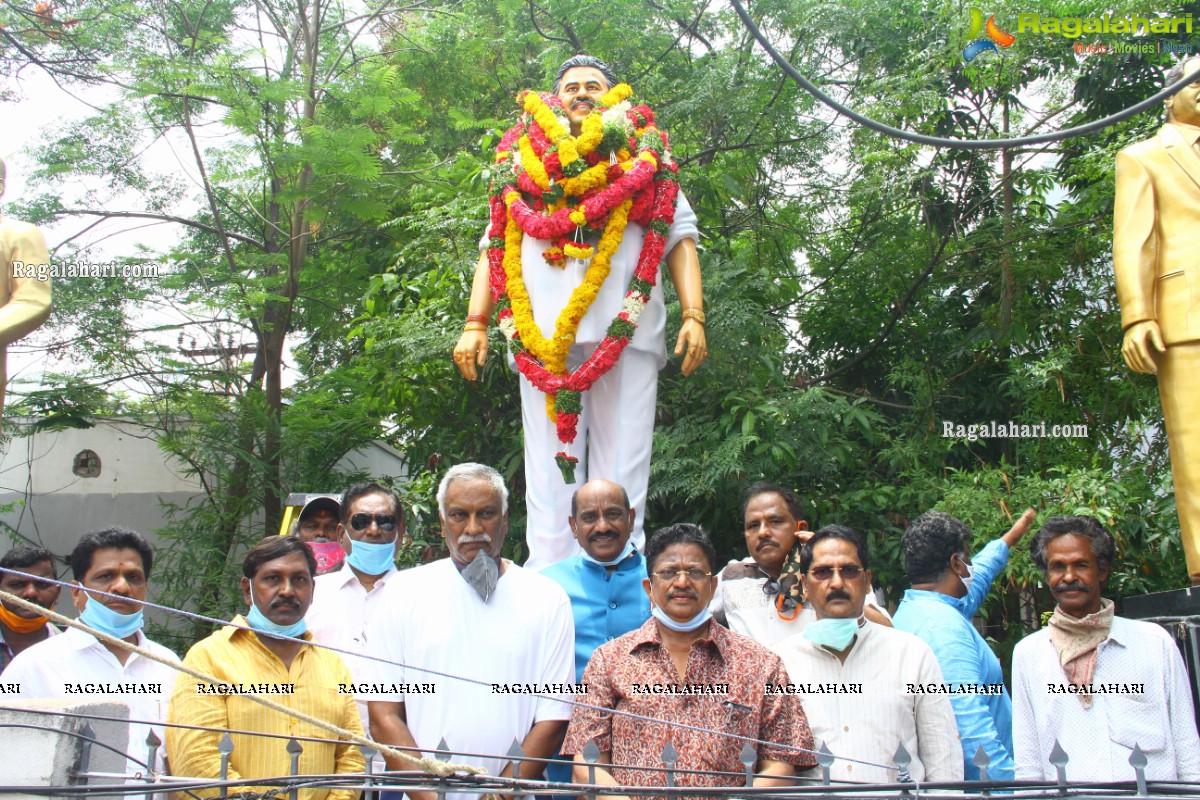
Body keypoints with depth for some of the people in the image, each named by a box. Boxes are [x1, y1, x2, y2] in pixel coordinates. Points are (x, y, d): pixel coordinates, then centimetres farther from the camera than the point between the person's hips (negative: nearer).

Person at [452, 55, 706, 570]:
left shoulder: (644, 162, 19)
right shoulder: (524, 164, 22)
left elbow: (680, 238, 11)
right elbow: (495, 246, 19)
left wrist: (693, 315, -3)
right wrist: (475, 323, 8)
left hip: (626, 332, -1)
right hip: (543, 334, 1)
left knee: (621, 470, -4)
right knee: (550, 468, -3)